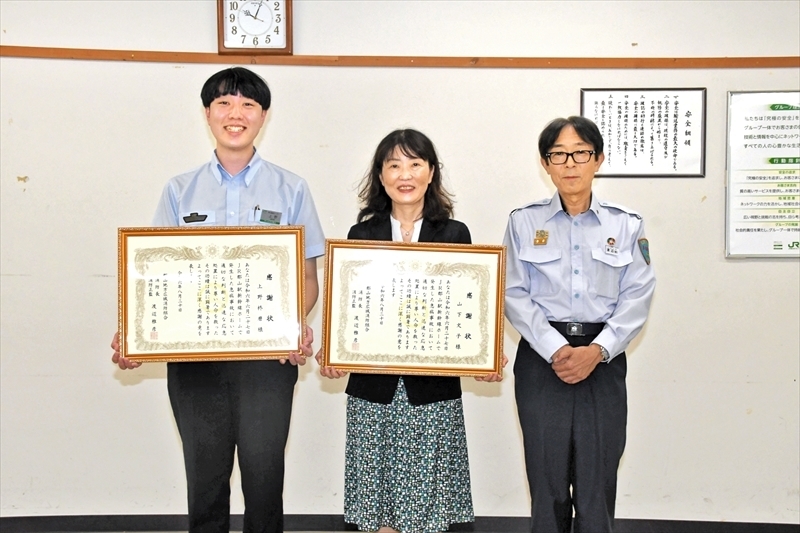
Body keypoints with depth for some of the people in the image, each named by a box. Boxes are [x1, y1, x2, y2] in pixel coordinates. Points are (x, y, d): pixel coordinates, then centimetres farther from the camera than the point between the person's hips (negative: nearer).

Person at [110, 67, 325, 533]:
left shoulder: (290, 190, 4)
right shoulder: (180, 192, 8)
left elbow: (308, 278, 4)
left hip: (267, 355, -1)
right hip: (193, 356, 2)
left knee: (264, 476, 2)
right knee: (205, 477, 10)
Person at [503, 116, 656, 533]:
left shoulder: (626, 225, 6)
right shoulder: (524, 222, 4)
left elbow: (637, 297, 0)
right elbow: (516, 295, -2)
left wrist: (597, 350, -13)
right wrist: (556, 350, -13)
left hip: (604, 361, 1)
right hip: (541, 360, 0)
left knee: (597, 481, 0)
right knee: (547, 482, 4)